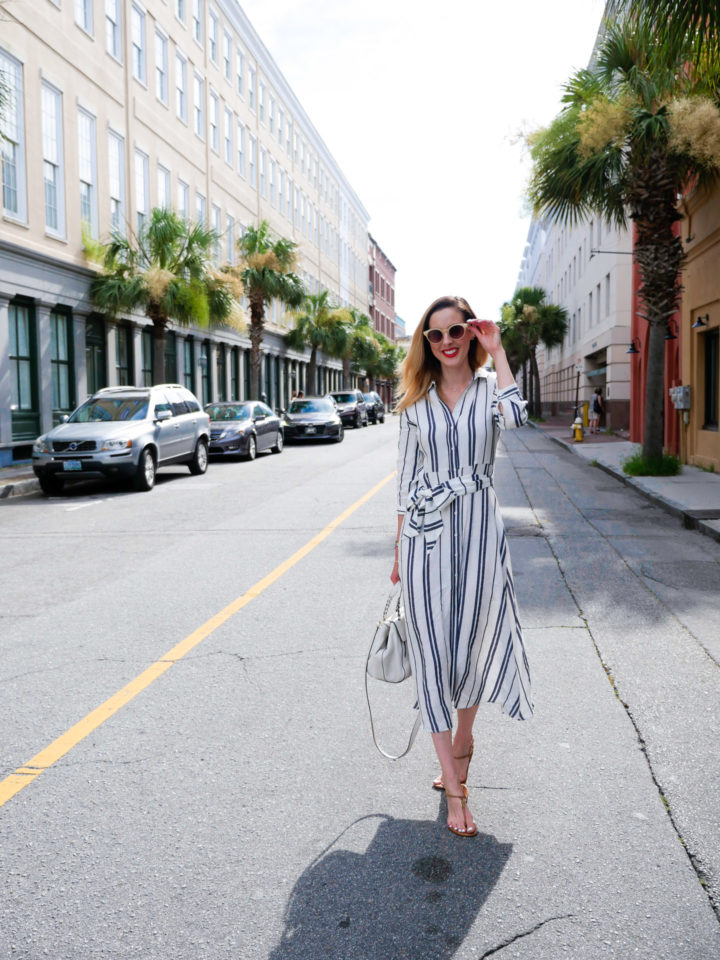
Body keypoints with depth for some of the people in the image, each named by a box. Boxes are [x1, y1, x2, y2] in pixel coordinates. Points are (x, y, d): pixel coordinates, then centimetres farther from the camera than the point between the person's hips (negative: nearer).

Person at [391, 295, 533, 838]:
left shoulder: (488, 388, 4)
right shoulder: (416, 401, 8)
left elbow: (515, 416, -22)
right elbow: (406, 477, 11)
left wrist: (497, 351, -11)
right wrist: (400, 548, 10)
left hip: (478, 529, -1)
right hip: (425, 533, 1)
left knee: (474, 644, 10)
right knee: (434, 652, -1)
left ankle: (462, 739, 37)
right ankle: (455, 789, 6)